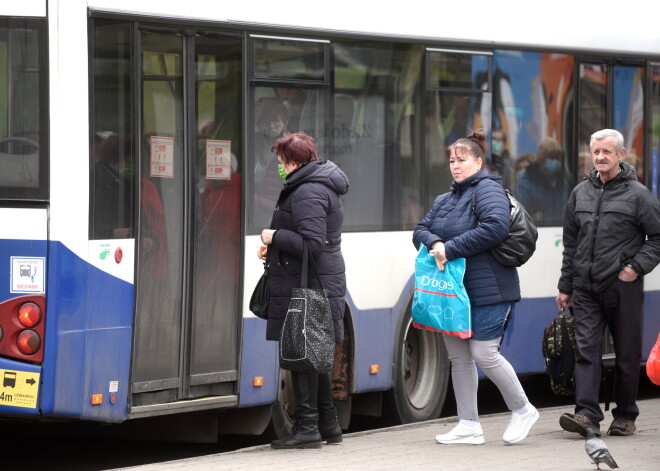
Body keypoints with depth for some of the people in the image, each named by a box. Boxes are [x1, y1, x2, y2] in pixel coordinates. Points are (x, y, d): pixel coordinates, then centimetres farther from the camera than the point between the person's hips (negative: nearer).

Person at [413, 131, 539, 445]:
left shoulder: (488, 190, -8)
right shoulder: (445, 200, 19)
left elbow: (495, 227, -23)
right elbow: (420, 230, 15)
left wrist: (451, 248, -21)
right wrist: (435, 244, -10)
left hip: (487, 290, -8)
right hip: (453, 291, 9)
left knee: (484, 353, -10)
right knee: (458, 357, 8)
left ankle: (522, 410, 8)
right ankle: (468, 426, 14)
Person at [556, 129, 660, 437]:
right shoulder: (580, 193, 12)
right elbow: (570, 244, 18)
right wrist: (565, 287, 17)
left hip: (623, 288, -3)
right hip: (586, 288, 4)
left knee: (627, 354, 5)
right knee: (586, 349, -7)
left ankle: (625, 416, 15)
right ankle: (587, 414, -13)